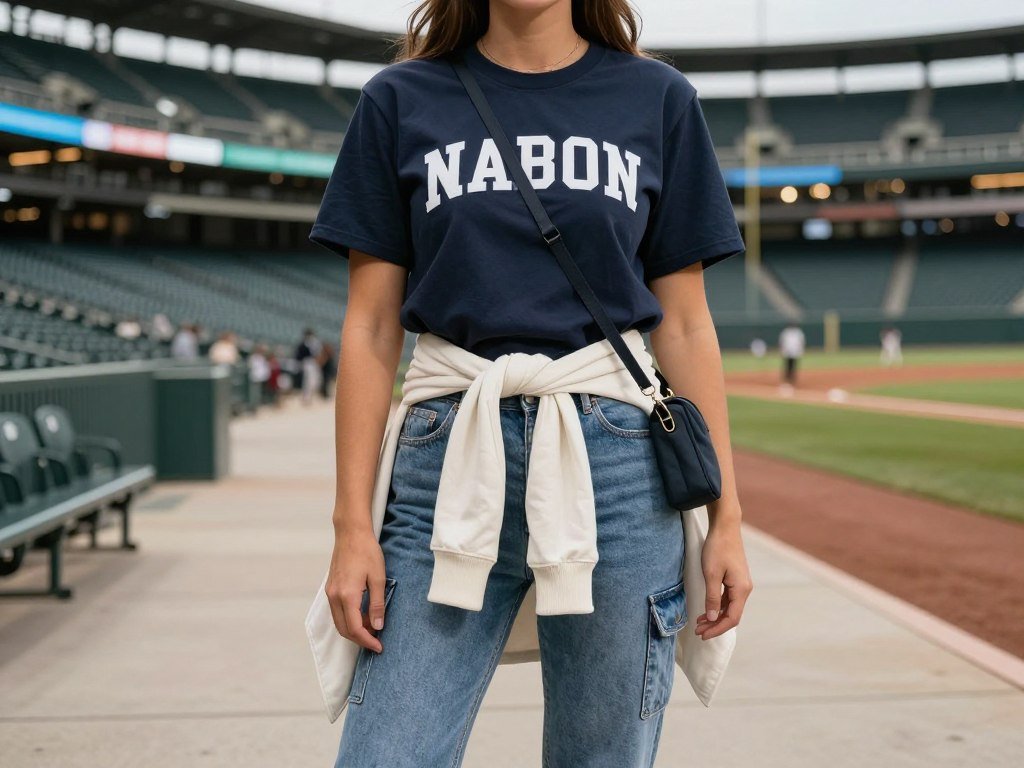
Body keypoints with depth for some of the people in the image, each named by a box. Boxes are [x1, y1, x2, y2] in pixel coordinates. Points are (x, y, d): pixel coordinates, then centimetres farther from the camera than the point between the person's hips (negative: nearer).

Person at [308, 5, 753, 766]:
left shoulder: (659, 99, 9)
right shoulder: (401, 100, 8)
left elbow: (684, 323, 8)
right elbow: (371, 327, 5)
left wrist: (726, 517, 3)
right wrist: (353, 524, -1)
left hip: (615, 461, 1)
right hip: (450, 457, 0)